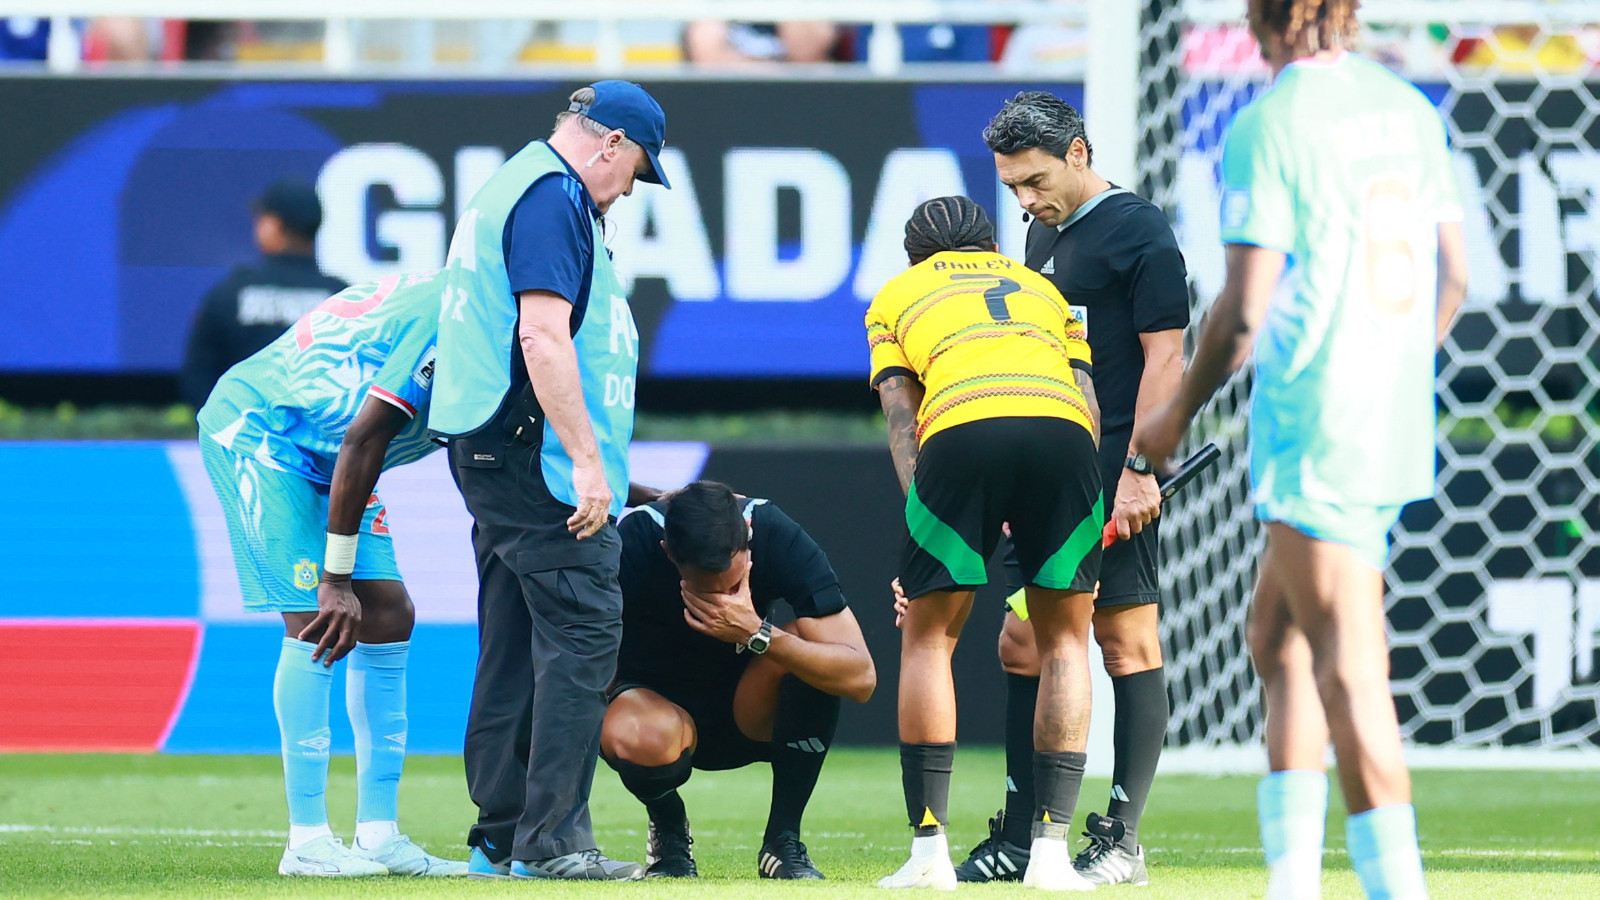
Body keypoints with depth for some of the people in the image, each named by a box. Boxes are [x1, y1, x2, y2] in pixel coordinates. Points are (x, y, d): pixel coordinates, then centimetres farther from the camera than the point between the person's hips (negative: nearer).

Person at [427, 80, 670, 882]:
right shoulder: (553, 198, -11)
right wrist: (587, 459, -22)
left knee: (515, 647, 12)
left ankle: (501, 840, 14)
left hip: (492, 455, 11)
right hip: (535, 454, -11)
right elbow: (543, 336, -21)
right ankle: (552, 840, -15)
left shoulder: (511, 187, 22)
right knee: (583, 632, -12)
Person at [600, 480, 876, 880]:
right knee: (649, 740, -38)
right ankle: (668, 829, -1)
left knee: (807, 658, -29)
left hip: (749, 721, 2)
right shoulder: (632, 542, -25)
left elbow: (860, 678, -27)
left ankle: (782, 841, -12)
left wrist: (757, 634, -37)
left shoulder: (776, 535, -21)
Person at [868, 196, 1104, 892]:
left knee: (927, 639, 13)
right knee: (1063, 642, 15)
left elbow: (900, 414, 17)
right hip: (1063, 429, 2)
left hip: (960, 432, -2)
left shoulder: (896, 295, 32)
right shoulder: (1039, 287, 37)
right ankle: (1050, 850, 8)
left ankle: (929, 850, 7)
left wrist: (920, 512, 8)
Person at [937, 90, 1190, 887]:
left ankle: (1122, 841, -3)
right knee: (1021, 643, 7)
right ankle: (1019, 840, 11)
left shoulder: (1137, 232, -7)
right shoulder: (1044, 235, 17)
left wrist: (1140, 469, -18)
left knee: (1126, 643, -5)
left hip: (1116, 477, -9)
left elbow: (1164, 356, -12)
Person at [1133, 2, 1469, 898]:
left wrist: (1179, 412, 2)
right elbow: (1454, 276, 13)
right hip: (1400, 423, 8)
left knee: (1349, 673, -8)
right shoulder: (1411, 109, 10)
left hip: (1312, 422, -8)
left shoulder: (1268, 126, -11)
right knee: (1277, 641, 18)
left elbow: (1245, 310, -12)